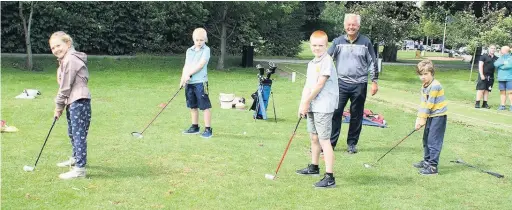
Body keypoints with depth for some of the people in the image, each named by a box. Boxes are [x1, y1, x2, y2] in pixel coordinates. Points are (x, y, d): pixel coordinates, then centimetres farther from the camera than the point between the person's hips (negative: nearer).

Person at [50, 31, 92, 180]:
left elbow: (66, 86, -14)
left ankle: (80, 169, -11)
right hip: (72, 101, 11)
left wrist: (59, 106, -6)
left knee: (79, 133, -11)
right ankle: (76, 158, 43)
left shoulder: (70, 59, -15)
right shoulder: (65, 59, 18)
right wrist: (60, 105, 13)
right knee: (72, 132, 24)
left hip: (79, 101, -11)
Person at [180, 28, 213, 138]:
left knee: (205, 106, -4)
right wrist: (183, 78, -6)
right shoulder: (189, 50, 13)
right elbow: (186, 66, 8)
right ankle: (195, 127, 25)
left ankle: (208, 129, 0)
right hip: (189, 82, 6)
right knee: (193, 106, 14)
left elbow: (200, 65, -13)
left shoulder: (206, 50, -4)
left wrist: (188, 74, -14)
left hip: (200, 82, -6)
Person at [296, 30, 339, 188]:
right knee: (314, 138, 21)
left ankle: (329, 178, -10)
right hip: (312, 106, 9)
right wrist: (302, 104, -2)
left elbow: (319, 84, -17)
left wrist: (307, 101, -11)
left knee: (324, 140, -11)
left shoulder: (327, 61, -13)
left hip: (324, 107, -9)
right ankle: (314, 167, 39)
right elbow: (307, 85, 10)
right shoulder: (311, 63, 14)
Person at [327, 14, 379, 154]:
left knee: (356, 115, 8)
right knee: (335, 113, -3)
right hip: (341, 83, 0)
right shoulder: (338, 42, 3)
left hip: (359, 84, 0)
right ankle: (331, 142, 4)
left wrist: (374, 81, 4)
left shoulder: (366, 42, 3)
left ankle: (352, 143, 19)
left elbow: (372, 62, 6)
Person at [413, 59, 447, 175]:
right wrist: (419, 118, -6)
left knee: (434, 140, -10)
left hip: (438, 115, -10)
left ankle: (433, 166, -7)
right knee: (426, 139, 18)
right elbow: (423, 103, 4)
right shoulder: (424, 86, 8)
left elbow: (429, 104, -19)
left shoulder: (435, 86, -21)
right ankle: (427, 161, 32)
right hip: (431, 116, 10)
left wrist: (422, 120, -15)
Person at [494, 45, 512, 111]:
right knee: (502, 92, 5)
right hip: (501, 78, 5)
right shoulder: (500, 58, 17)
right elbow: (495, 64, 1)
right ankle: (502, 105, 9)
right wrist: (503, 63, -12)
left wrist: (500, 66, -5)